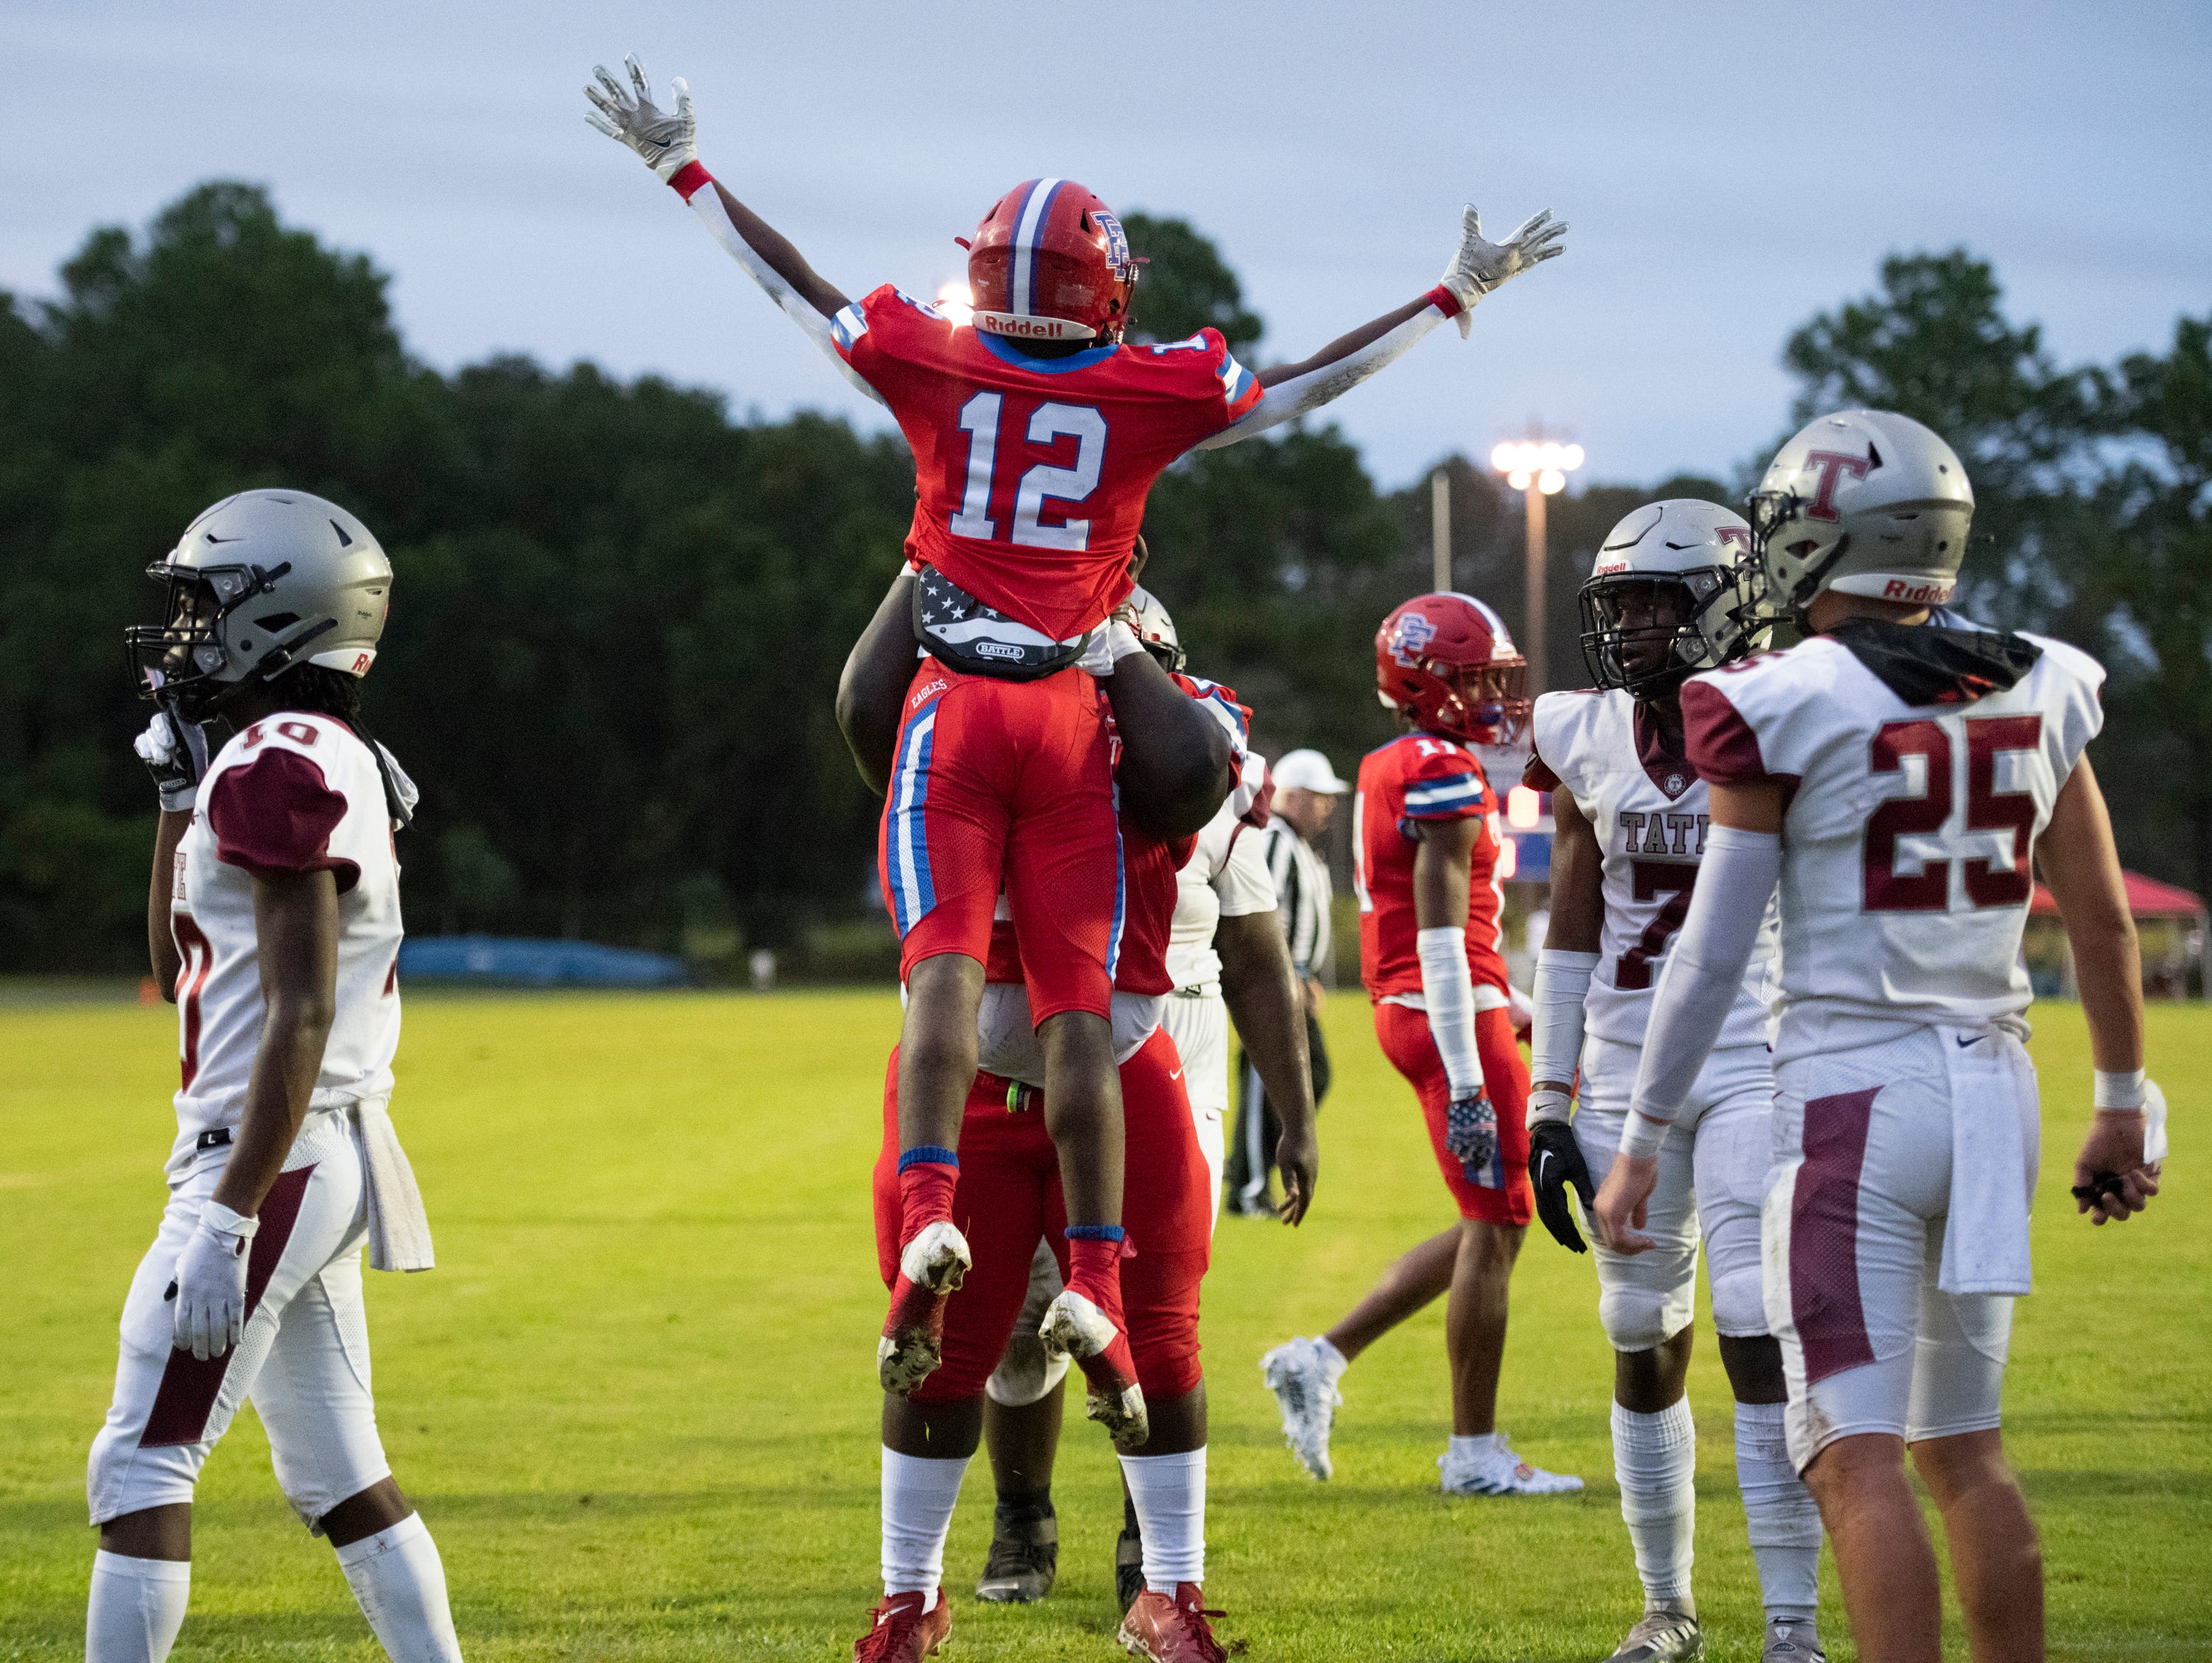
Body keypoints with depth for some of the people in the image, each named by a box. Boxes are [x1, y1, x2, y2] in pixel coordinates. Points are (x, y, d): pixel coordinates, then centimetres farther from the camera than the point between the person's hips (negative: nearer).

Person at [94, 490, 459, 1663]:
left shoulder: (278, 770, -15)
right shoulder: (331, 767, 15)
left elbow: (301, 1015, -22)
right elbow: (180, 966, 26)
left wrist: (227, 1219, -24)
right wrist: (181, 790, 19)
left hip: (270, 1165, -10)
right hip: (327, 1168, 10)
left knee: (140, 1469, -8)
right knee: (338, 1477, 13)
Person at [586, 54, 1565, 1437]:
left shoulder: (937, 366, 2)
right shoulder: (1154, 393, 1)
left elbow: (796, 287, 14)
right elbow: (1313, 382, 12)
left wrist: (684, 166, 27)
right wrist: (1456, 295, 25)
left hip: (954, 712, 0)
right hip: (1074, 716, 0)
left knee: (946, 966, -10)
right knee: (1080, 1005, 0)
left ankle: (931, 1217, -31)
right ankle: (1095, 1282, -4)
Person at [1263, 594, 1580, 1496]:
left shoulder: (1391, 770, 15)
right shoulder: (1448, 777, -15)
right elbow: (1442, 938, -20)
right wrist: (1466, 1084, -22)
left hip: (1404, 1013, 10)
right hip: (1455, 1016, -10)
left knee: (1492, 1225, 15)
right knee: (1495, 1227, -1)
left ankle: (1321, 1360, 13)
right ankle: (1475, 1451, 5)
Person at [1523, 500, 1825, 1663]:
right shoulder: (1592, 742, 5)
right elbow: (1570, 933, 8)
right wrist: (1547, 1108, 6)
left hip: (1757, 1071, -4)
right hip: (1627, 1075, 4)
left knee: (1762, 1342, -12)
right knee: (1644, 1345, 8)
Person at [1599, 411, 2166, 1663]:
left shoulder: (1788, 708, -10)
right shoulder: (2036, 692, 5)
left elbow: (1713, 956, -7)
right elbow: (2104, 921, 12)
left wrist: (1642, 1144, 1)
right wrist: (2126, 1104, 24)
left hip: (1853, 1091, -6)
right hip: (1993, 1087, 6)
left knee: (1858, 1457, -6)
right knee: (1965, 1446, 16)